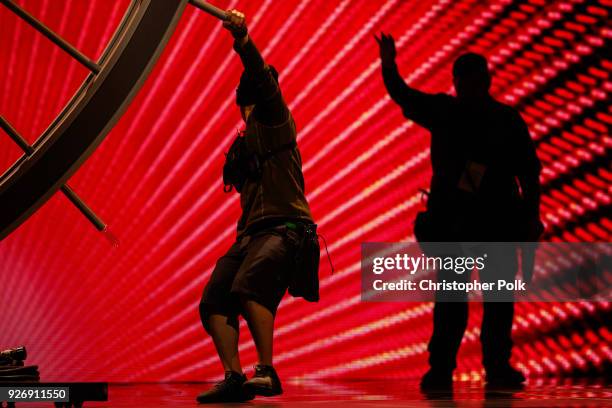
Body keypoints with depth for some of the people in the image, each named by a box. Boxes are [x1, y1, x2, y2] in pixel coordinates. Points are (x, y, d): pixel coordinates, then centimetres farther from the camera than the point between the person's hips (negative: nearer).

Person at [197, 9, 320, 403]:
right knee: (213, 302, -9)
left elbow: (263, 78, -14)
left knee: (248, 287, -33)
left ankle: (267, 372, -31)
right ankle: (235, 379, -11)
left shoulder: (276, 121, 4)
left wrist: (243, 39, -28)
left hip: (285, 229, -8)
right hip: (251, 234, 8)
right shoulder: (243, 144, 26)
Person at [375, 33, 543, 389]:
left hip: (499, 220, 1)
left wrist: (532, 216, 0)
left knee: (500, 297, 2)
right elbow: (403, 96, 0)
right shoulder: (444, 111, 6)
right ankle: (441, 368, -1)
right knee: (451, 297, -3)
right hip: (452, 219, 0)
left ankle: (498, 366, 10)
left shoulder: (508, 120, 5)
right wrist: (389, 66, -18)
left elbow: (529, 172, 5)